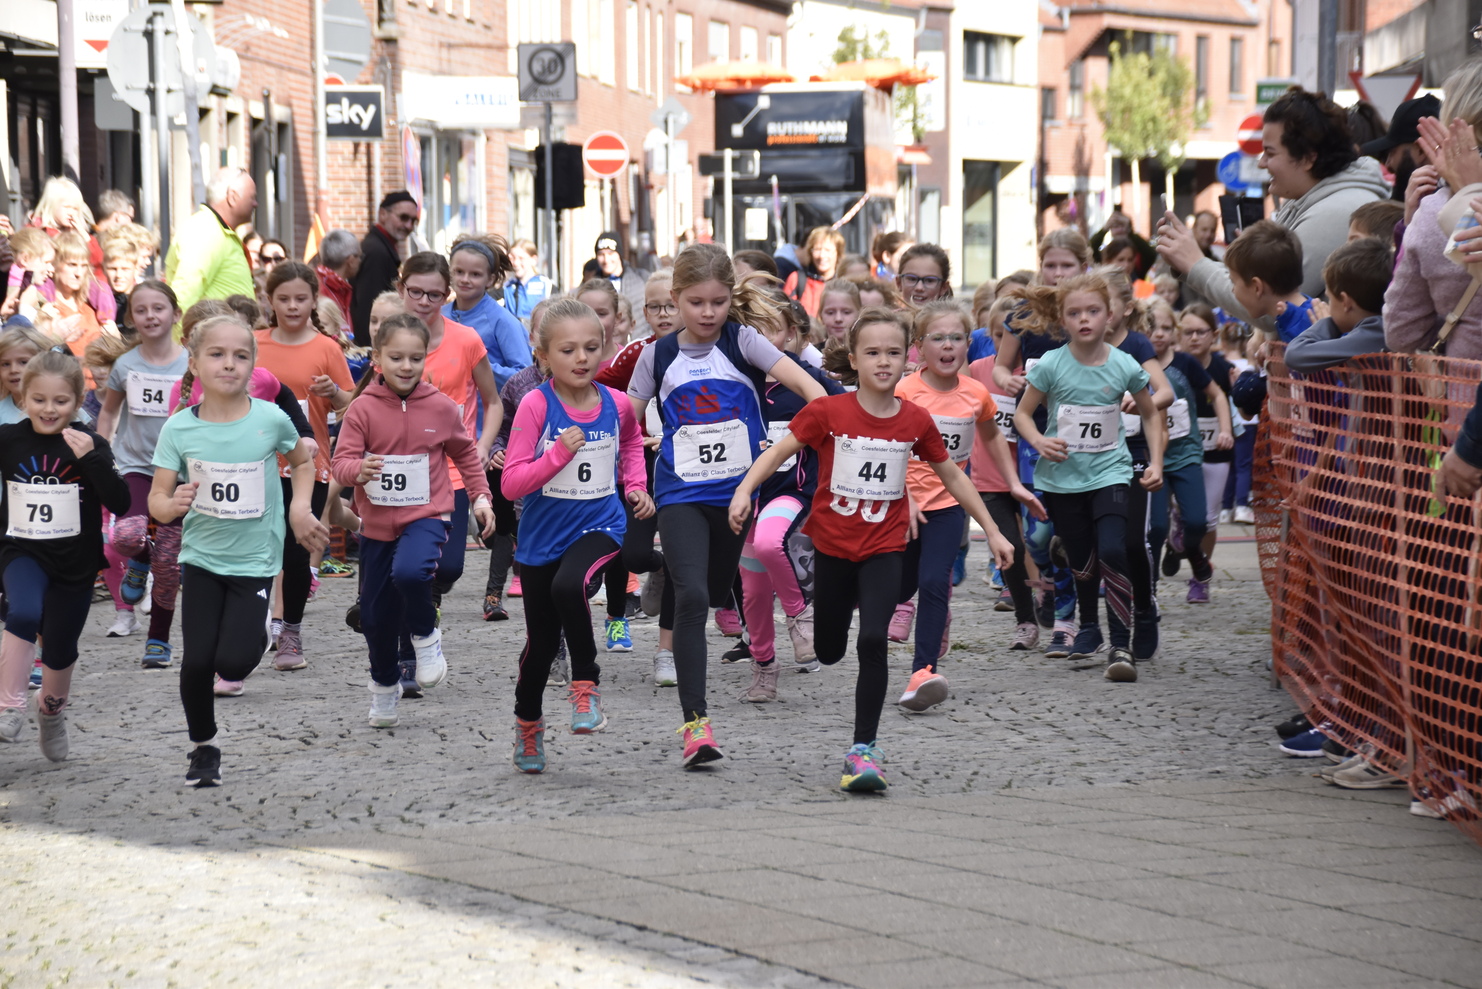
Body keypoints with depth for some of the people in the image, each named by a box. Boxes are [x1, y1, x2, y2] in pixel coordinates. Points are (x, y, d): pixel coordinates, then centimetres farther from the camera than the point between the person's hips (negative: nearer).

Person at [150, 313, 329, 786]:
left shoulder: (271, 420, -10)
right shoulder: (179, 428, -9)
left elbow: (302, 462, 10)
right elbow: (157, 498, -6)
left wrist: (301, 508, -3)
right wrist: (172, 504, -27)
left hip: (255, 558, -1)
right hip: (201, 556, 1)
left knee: (233, 663, -13)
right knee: (197, 660, -6)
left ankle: (255, 630, 24)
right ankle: (203, 747, 19)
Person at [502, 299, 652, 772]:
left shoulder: (616, 404, -3)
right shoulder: (535, 405, -13)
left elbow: (631, 443, 22)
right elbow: (512, 483, -15)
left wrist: (634, 484, 7)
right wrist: (558, 453, -27)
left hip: (599, 525, 0)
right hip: (543, 534, 0)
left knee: (568, 586, -33)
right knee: (540, 641, 12)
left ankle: (586, 682, -12)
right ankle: (527, 724, 39)